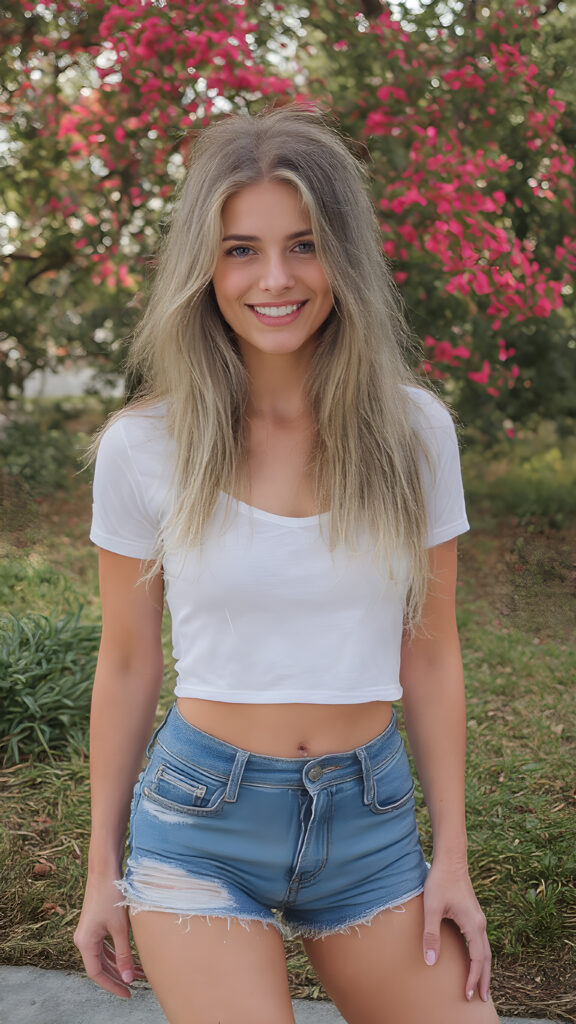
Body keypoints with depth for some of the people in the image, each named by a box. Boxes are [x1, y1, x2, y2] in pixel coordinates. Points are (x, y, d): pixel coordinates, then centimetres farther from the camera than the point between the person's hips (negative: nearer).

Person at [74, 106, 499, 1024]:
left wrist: (452, 858, 2)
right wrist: (102, 869, 7)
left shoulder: (413, 430, -4)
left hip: (371, 822, 2)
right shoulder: (144, 447, -7)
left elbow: (430, 654, 2)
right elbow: (127, 664, 2)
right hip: (201, 820, -2)